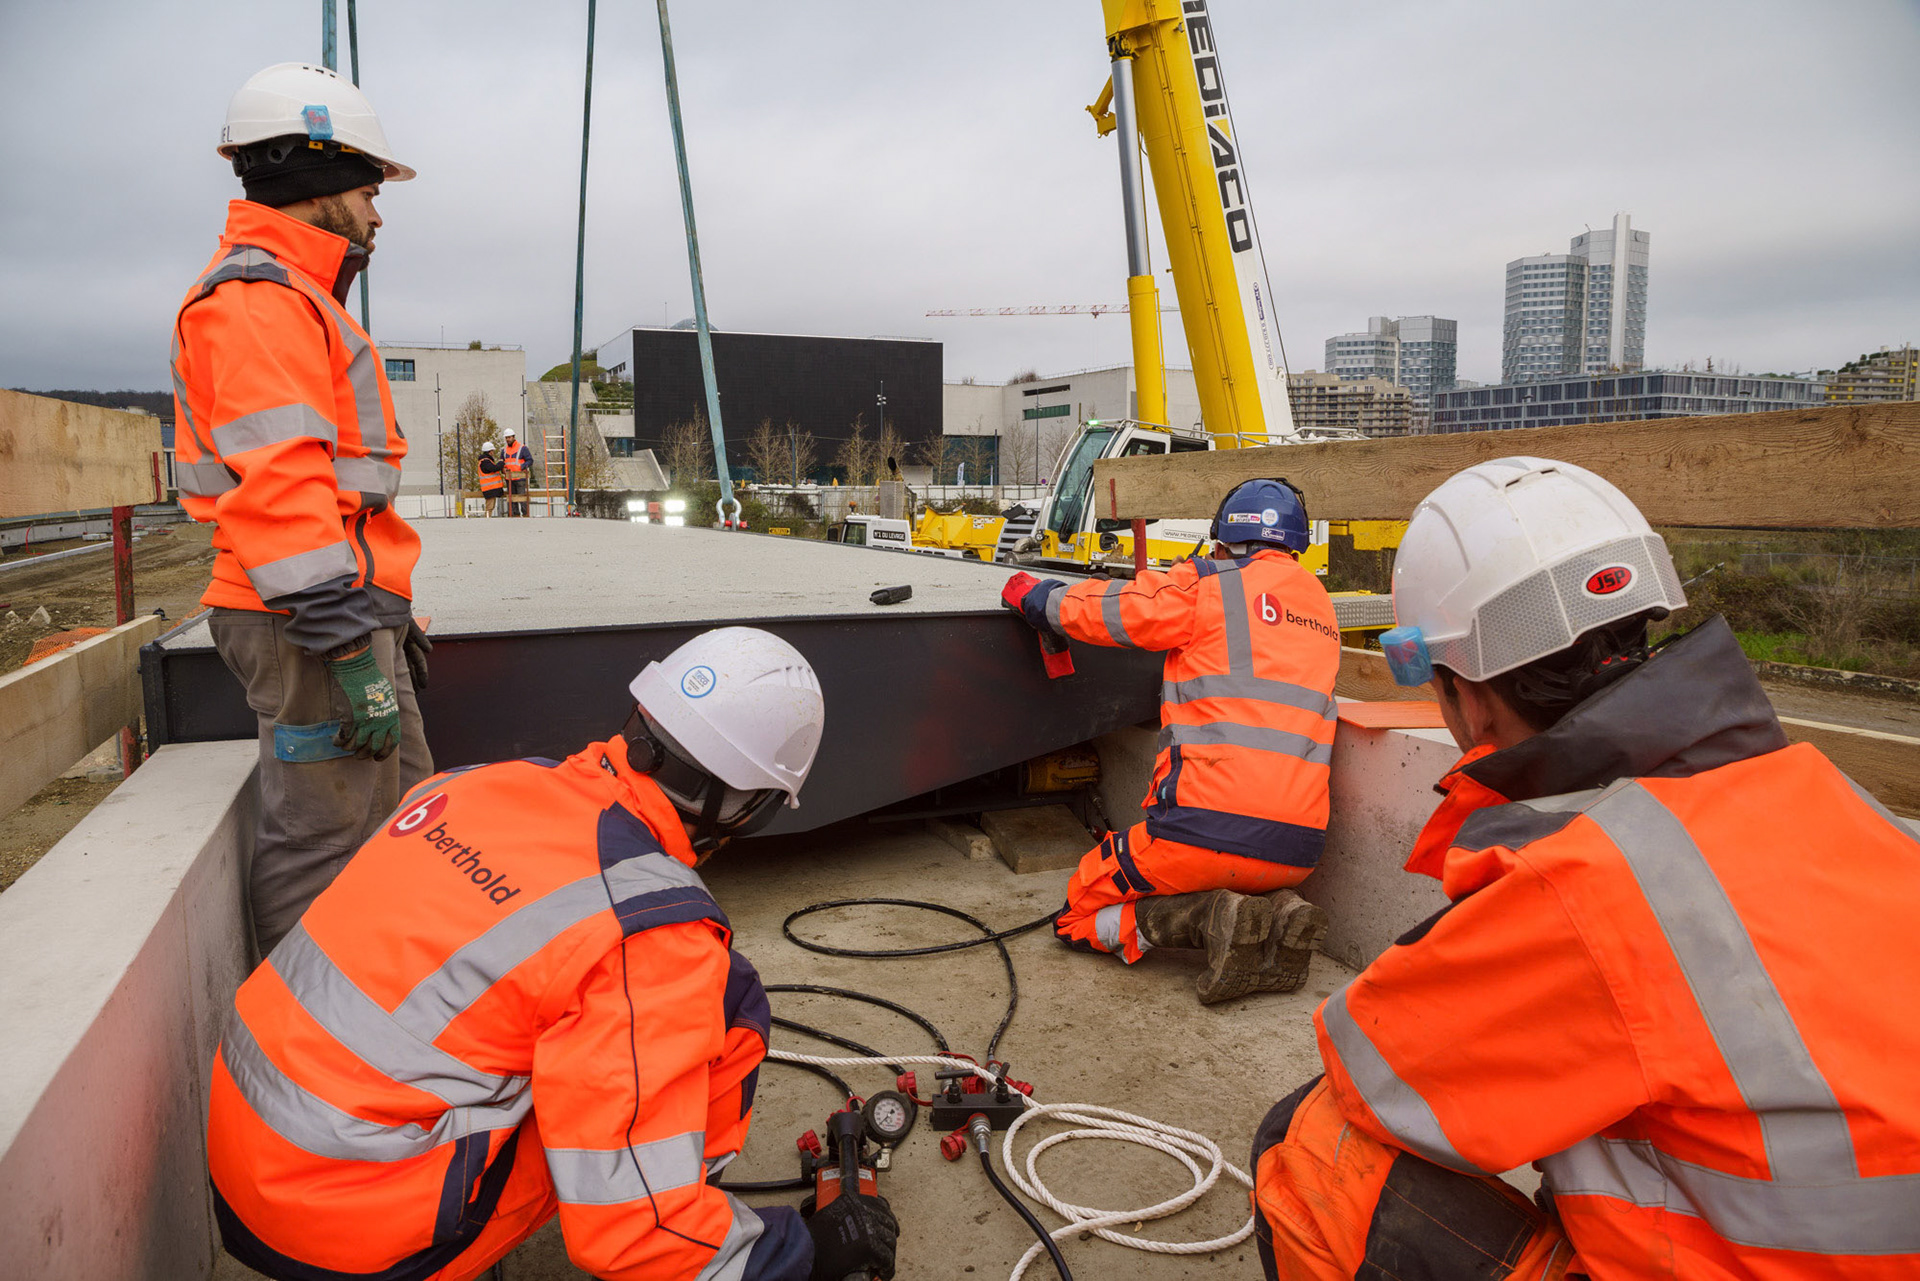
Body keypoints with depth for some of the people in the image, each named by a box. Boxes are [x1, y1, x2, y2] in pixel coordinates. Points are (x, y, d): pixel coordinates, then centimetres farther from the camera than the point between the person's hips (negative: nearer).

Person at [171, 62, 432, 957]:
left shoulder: (297, 300, 23)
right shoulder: (256, 297, -11)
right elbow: (275, 487, -23)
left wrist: (388, 614, 26)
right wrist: (351, 649, -25)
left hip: (352, 610, 11)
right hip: (312, 623, -11)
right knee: (324, 849, -5)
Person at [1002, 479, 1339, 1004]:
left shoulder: (1209, 588, -2)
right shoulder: (1320, 604, 17)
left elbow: (1094, 609, 5)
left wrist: (1033, 593, 23)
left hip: (1207, 830, -6)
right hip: (1296, 851, 6)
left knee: (1080, 915, 13)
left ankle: (1210, 918, -11)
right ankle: (1278, 914, 3)